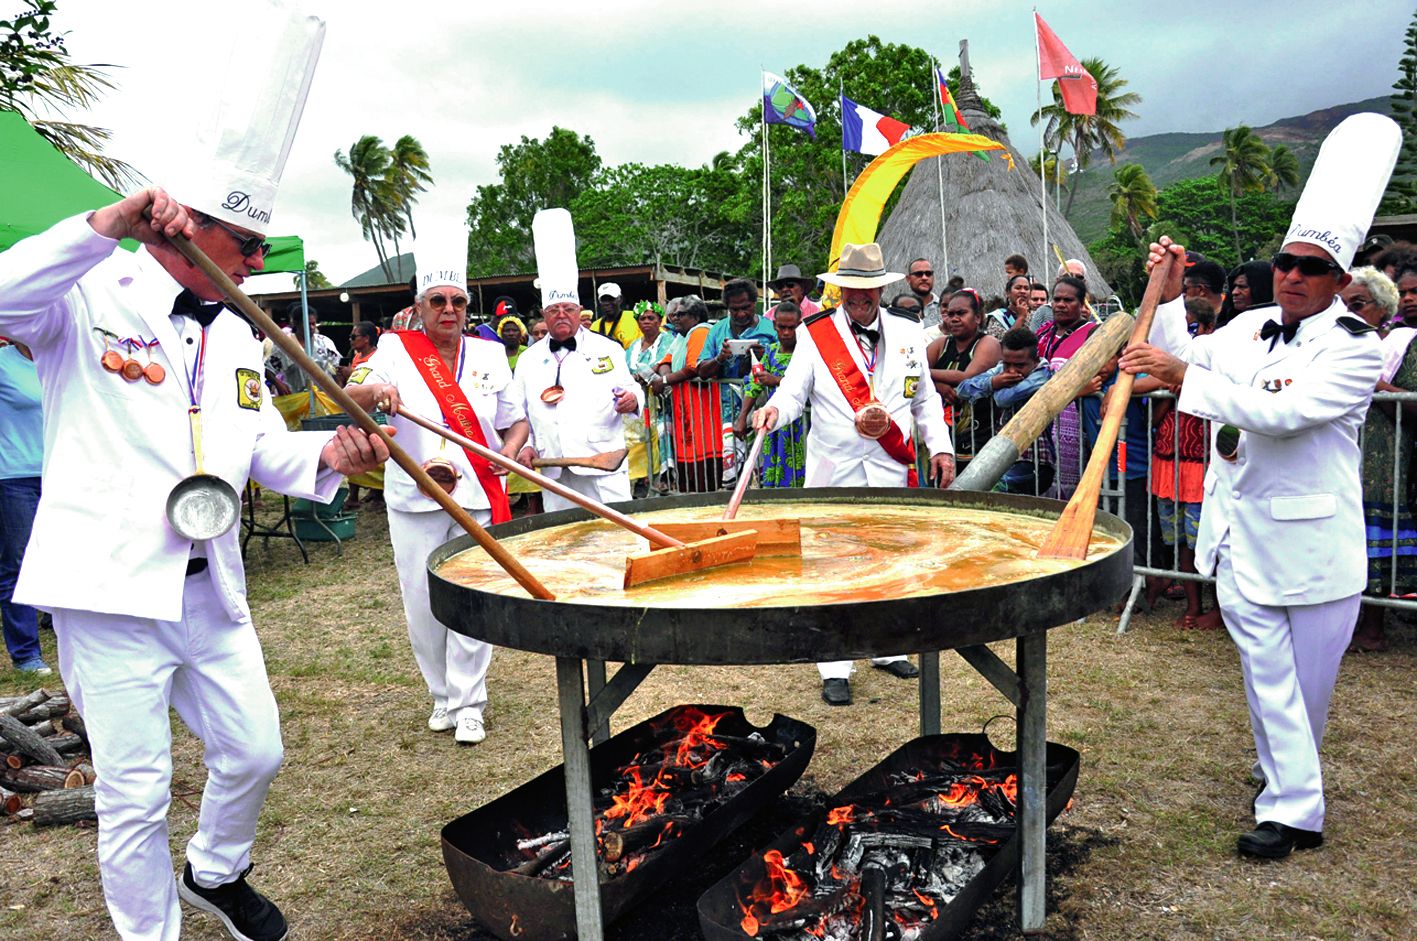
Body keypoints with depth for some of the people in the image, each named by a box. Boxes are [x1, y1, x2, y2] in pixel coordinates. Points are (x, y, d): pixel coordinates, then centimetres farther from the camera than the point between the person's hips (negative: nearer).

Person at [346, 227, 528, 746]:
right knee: (422, 605, 6)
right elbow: (350, 398, -10)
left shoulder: (490, 355, 8)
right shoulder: (396, 348, 3)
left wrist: (513, 447, -8)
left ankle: (468, 704, 13)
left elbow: (516, 420, 14)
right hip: (414, 502, 0)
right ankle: (442, 695, 25)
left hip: (478, 497, 0)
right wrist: (375, 391, -32)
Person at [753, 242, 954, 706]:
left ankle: (886, 649, 30)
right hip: (834, 473, -3)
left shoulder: (908, 333, 10)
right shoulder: (814, 334, 1)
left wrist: (940, 446, 7)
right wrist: (774, 411, -26)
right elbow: (794, 392, -4)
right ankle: (835, 670, 6)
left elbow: (925, 399, 16)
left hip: (893, 471, 3)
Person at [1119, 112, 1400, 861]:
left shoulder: (1354, 347, -11)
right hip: (1240, 531, 4)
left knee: (1309, 679, 11)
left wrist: (1183, 376, -28)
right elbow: (1184, 359, 19)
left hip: (1312, 539, -4)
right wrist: (1168, 295, 5)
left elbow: (1281, 412, -24)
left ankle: (1288, 786, 33)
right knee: (1267, 673, 4)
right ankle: (1293, 809, 15)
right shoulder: (1250, 326, 8)